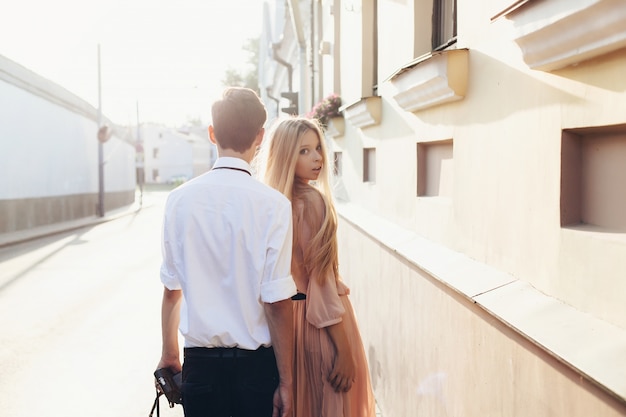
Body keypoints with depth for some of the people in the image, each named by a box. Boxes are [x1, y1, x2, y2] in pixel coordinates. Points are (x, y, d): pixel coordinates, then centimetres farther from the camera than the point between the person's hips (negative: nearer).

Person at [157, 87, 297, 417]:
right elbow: (277, 302, -14)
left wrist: (169, 353, 19)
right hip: (256, 364, -2)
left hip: (200, 362, 3)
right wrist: (286, 381, -5)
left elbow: (172, 288, 4)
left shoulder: (179, 199, -4)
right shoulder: (273, 204, -13)